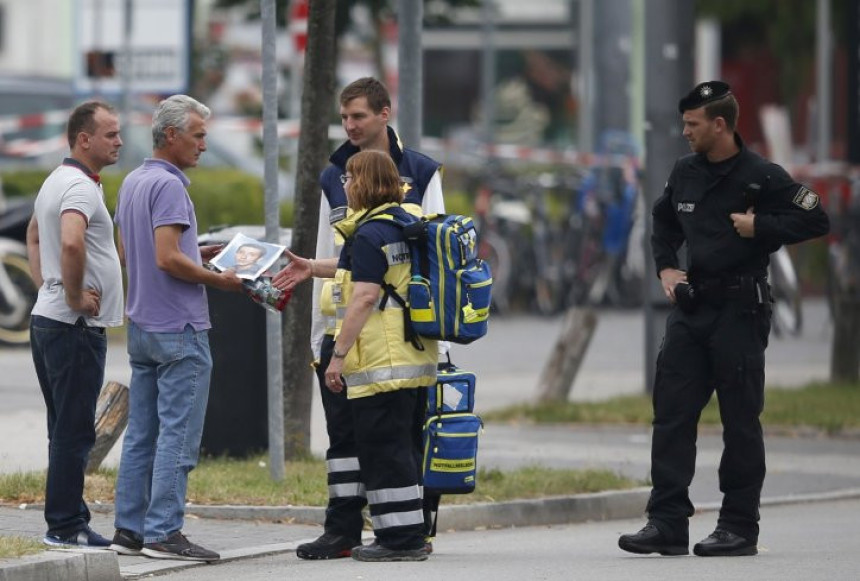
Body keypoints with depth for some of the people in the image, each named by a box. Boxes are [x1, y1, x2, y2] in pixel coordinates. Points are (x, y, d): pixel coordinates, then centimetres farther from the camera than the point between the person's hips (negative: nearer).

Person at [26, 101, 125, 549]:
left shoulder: (57, 181, 16)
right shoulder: (80, 187, -17)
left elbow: (33, 237, 31)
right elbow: (71, 243, -35)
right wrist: (75, 296, -22)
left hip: (48, 318, 10)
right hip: (76, 326, -10)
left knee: (67, 430, 14)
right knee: (73, 431, -7)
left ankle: (67, 521, 18)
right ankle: (65, 526, -5)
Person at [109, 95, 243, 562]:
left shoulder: (132, 182, 14)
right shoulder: (169, 185, -16)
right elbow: (167, 259, -23)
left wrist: (200, 254, 16)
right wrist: (217, 279, -11)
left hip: (141, 326, 9)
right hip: (178, 328, -9)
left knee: (141, 433, 10)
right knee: (178, 434, -7)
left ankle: (129, 529, 11)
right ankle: (163, 533, -8)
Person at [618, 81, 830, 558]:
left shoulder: (761, 176, -8)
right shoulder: (685, 173, 10)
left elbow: (816, 220, -9)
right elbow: (664, 221, 28)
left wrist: (760, 227, -14)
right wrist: (665, 266, 14)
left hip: (740, 308, -6)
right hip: (690, 306, 6)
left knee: (740, 420, -1)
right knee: (671, 412, 0)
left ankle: (740, 527, 6)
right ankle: (668, 522, 1)